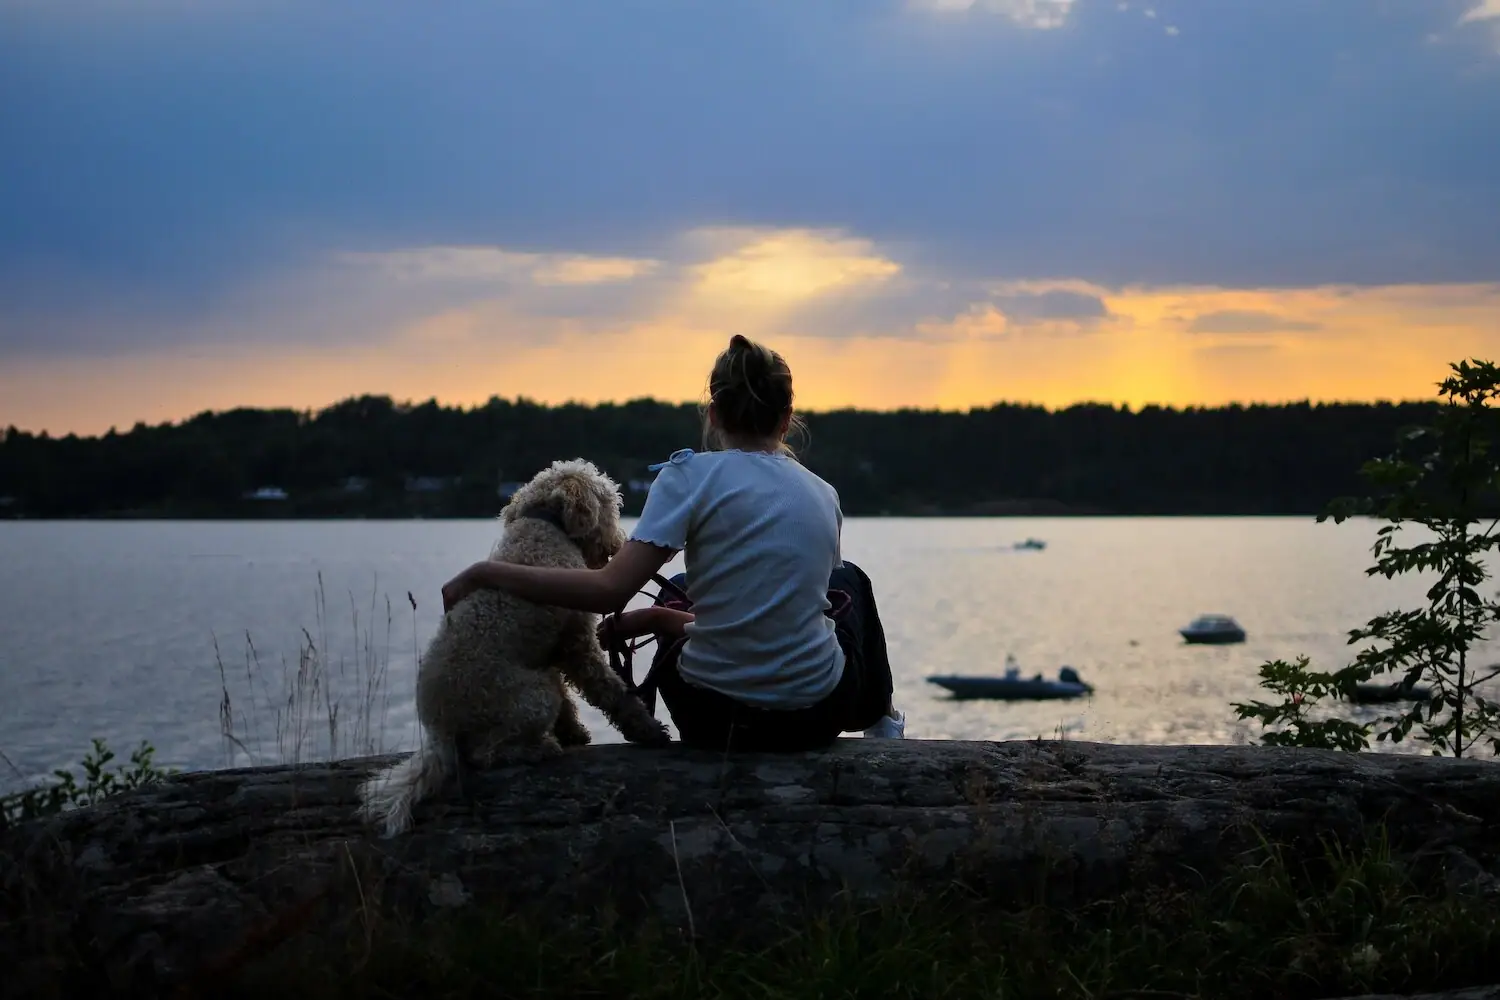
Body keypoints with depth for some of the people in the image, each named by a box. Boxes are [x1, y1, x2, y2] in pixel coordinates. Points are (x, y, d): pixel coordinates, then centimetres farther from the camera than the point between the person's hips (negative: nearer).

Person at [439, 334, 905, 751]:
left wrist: (484, 573, -14)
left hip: (714, 721, -2)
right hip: (816, 718, 2)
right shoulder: (824, 495, 3)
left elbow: (610, 590, -21)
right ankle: (877, 717, 55)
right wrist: (651, 618, 14)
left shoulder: (692, 475, -11)